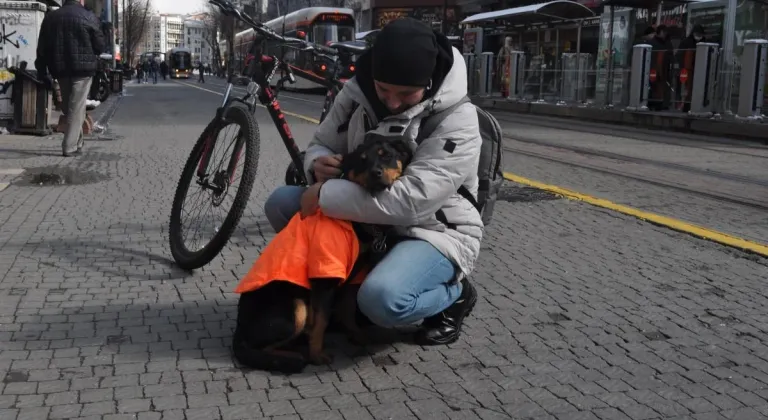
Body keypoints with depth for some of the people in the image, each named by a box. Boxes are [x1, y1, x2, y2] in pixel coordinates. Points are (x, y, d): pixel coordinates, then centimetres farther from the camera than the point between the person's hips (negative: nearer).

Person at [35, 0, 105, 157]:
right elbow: (99, 45, -4)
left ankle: (77, 141, 21)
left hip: (60, 69, 4)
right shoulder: (88, 17, -4)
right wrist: (92, 56, 18)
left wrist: (43, 72, 14)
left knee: (68, 106, 17)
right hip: (83, 68, -4)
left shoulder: (50, 17, 10)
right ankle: (70, 147, -6)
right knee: (77, 107, -2)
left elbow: (41, 49, 9)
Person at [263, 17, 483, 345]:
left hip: (434, 232, -6)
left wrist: (326, 195, -30)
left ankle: (454, 294, -1)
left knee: (381, 300, -35)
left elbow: (409, 202, -33)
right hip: (366, 219, 7)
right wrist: (319, 163, -19)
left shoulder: (456, 122, -25)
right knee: (280, 203, -7)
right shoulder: (357, 93, -7)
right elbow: (321, 143, 8)